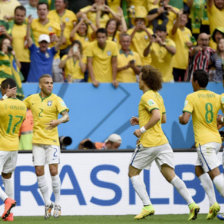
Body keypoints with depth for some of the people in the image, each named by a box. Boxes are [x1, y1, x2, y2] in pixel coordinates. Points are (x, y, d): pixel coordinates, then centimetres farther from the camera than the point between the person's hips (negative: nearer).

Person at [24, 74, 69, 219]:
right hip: (37, 141, 3)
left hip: (52, 141, -3)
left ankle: (57, 205, 5)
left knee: (54, 171, -8)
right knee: (39, 172, -3)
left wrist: (59, 121, -36)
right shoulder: (32, 99, 8)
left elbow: (66, 116, -15)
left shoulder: (56, 100, -2)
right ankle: (47, 203, 11)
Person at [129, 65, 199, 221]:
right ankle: (191, 204, -17)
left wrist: (142, 129, -17)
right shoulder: (158, 96, 18)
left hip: (148, 143, -8)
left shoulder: (147, 97, -10)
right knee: (170, 175, 0)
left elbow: (157, 116, -24)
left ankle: (147, 206, -4)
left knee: (133, 173, 8)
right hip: (162, 142, 8)